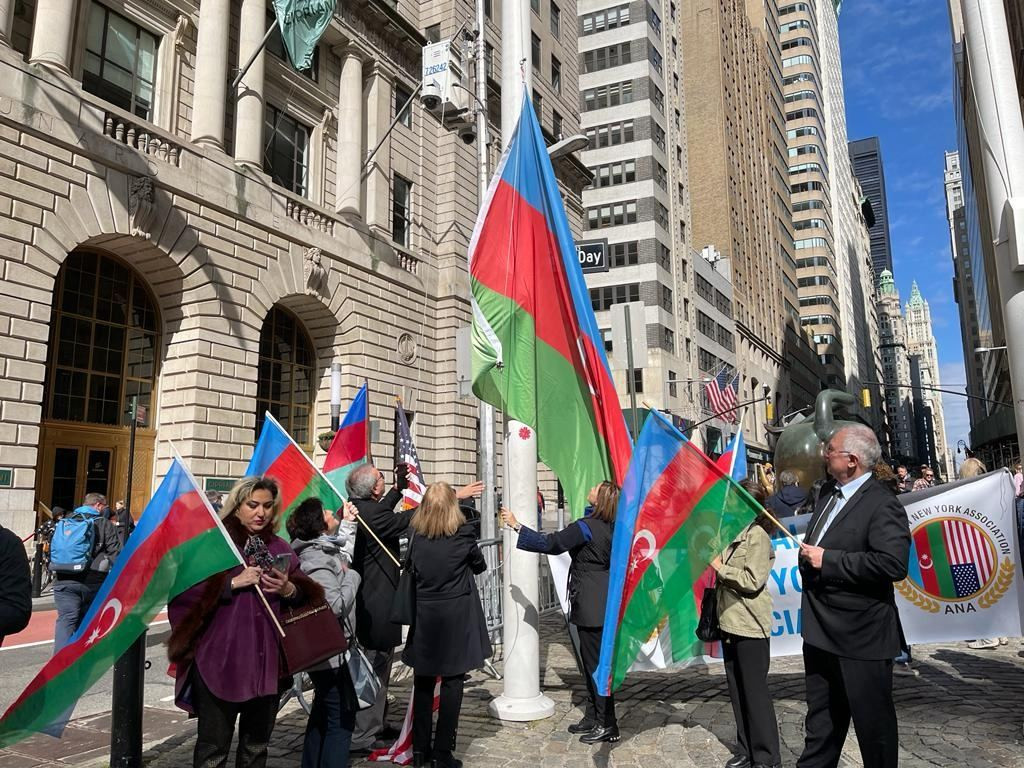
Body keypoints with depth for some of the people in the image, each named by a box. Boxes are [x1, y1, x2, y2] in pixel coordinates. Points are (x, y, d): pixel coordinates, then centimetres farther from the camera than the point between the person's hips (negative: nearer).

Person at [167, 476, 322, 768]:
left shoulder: (280, 549, 10)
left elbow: (308, 596, 11)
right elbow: (185, 593, -11)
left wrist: (289, 589, -10)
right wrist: (233, 583, -18)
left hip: (267, 662, 4)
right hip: (220, 662, -4)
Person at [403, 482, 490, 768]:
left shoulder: (416, 536, -3)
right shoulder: (463, 533, -11)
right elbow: (480, 566, 5)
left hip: (424, 618, 4)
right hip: (456, 618, -3)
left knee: (423, 683, 14)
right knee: (451, 684, 4)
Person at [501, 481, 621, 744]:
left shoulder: (586, 527, -19)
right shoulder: (608, 527, 5)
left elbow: (549, 543, -17)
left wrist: (516, 525, -12)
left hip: (591, 605, -9)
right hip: (597, 604, 9)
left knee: (596, 663, -1)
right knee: (591, 661, 17)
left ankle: (607, 725, 8)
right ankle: (593, 718, 27)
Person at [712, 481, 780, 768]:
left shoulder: (757, 535, -12)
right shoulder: (734, 533, 13)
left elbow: (753, 582, -18)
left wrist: (720, 568, -13)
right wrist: (714, 565, 5)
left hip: (750, 626, -8)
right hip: (731, 623, 8)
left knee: (755, 691, 1)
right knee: (737, 689, 14)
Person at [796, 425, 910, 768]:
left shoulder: (883, 504, -18)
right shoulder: (828, 491, 9)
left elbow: (893, 564, -31)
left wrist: (827, 560, -25)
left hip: (860, 637, -8)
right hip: (821, 632, 8)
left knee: (873, 721, 10)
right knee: (821, 719, 20)